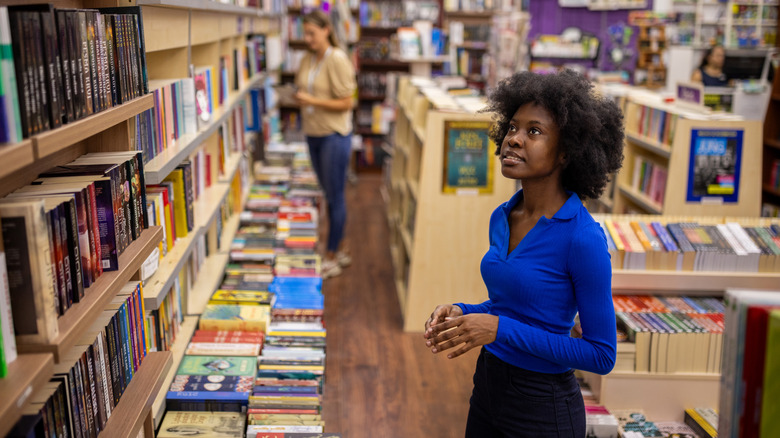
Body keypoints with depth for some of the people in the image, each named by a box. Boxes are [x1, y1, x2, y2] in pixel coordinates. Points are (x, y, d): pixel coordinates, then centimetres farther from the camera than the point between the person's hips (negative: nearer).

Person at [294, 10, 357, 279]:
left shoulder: (337, 59, -14)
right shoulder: (307, 60, 8)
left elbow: (346, 103, -16)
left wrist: (312, 100, -21)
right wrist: (299, 98, 1)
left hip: (335, 135, -8)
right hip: (313, 134, 8)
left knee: (335, 197, 1)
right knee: (329, 196, 15)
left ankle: (332, 257, 10)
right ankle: (340, 250, 27)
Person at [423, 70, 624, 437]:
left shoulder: (583, 238, -22)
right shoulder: (501, 218, 0)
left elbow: (602, 355, -18)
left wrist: (500, 329, -23)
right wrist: (462, 312, -6)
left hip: (543, 407, -6)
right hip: (487, 388, 7)